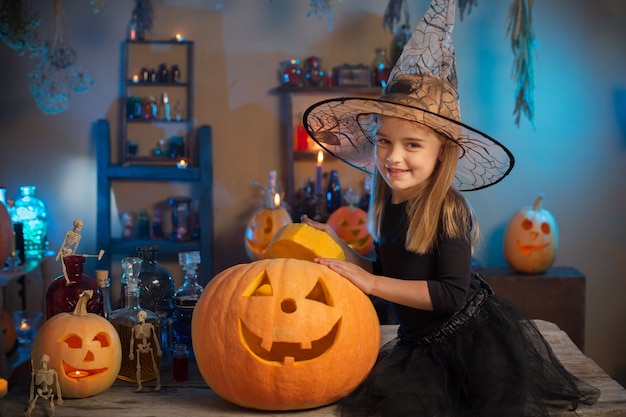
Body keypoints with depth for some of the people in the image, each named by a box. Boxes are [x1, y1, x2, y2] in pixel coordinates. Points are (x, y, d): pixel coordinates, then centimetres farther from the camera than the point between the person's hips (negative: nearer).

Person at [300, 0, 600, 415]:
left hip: (476, 339, -6)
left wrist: (370, 282, -22)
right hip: (424, 345, 6)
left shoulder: (447, 210, -20)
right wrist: (339, 249, 2)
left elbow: (452, 293, -25)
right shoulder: (389, 208, 1)